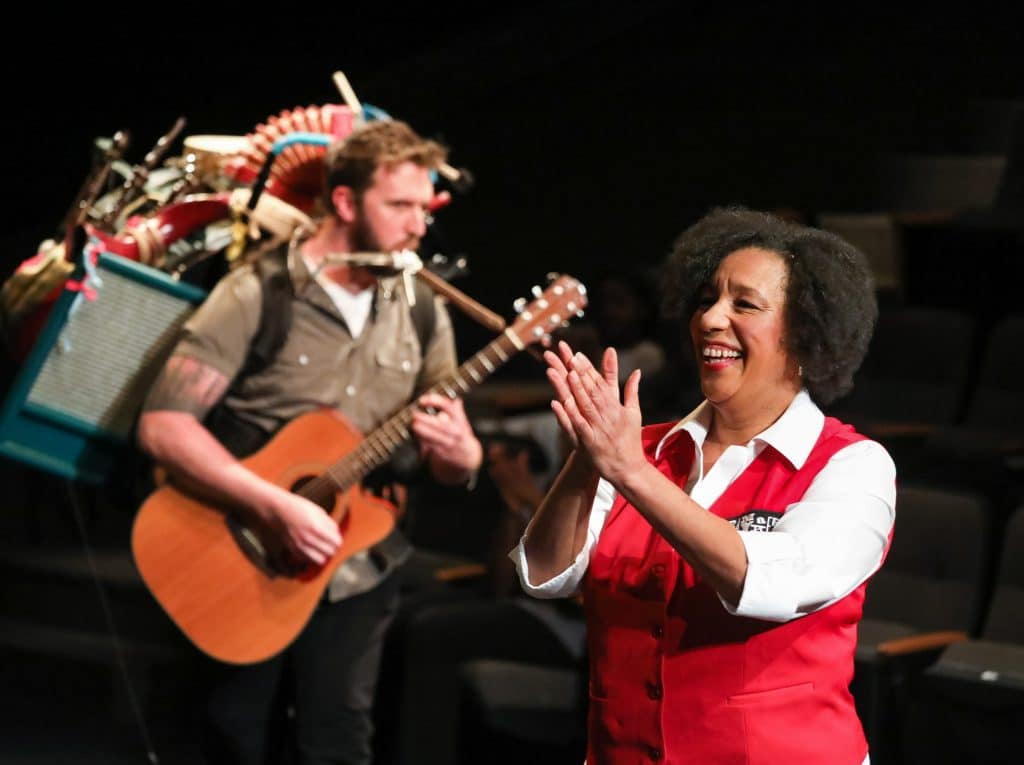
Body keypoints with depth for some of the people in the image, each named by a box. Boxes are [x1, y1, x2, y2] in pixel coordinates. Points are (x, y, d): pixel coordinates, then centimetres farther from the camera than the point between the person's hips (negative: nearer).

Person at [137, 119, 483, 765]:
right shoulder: (259, 294, -12)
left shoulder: (422, 313, 3)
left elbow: (459, 462, 8)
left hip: (355, 572, 3)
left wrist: (459, 454, -17)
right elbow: (163, 425, -19)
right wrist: (279, 506, -27)